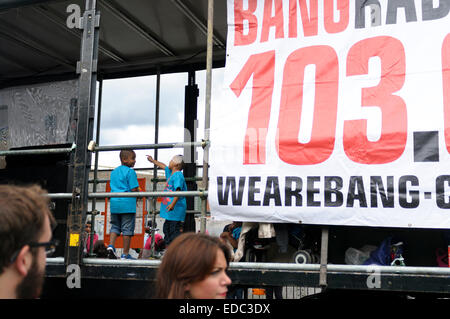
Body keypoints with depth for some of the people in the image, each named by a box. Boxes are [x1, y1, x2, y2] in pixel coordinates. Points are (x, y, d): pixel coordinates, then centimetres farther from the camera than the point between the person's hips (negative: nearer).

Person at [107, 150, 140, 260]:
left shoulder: (114, 171, 15)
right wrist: (139, 193, 6)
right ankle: (125, 254, 4)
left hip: (114, 203, 6)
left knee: (115, 226, 17)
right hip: (127, 204, -6)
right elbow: (134, 189, -14)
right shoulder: (130, 172, -8)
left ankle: (111, 245, -2)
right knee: (127, 229, 0)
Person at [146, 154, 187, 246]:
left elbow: (178, 190, -24)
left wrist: (173, 203, -35)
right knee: (167, 228, 17)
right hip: (170, 211, 10)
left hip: (176, 209, -10)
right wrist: (153, 160, 51)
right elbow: (163, 166, 36)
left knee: (175, 229, -11)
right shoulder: (171, 173, 17)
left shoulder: (178, 175, -13)